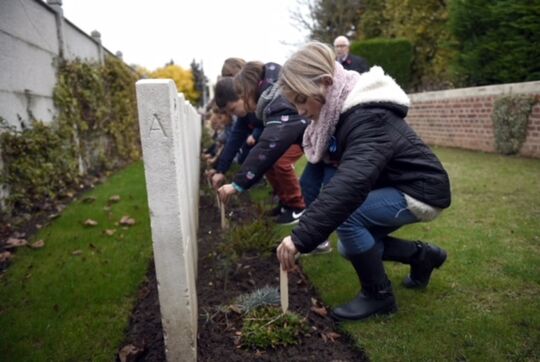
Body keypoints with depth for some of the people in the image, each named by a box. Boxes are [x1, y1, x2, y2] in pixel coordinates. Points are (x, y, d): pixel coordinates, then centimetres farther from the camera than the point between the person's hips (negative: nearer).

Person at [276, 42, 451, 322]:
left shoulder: (369, 119, -32)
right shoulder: (344, 110, -3)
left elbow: (352, 182, -48)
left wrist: (300, 237, -51)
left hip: (421, 191, -9)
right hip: (394, 186, 9)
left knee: (346, 215, -27)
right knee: (350, 248, 10)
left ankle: (378, 295, -6)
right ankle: (422, 255, 26)